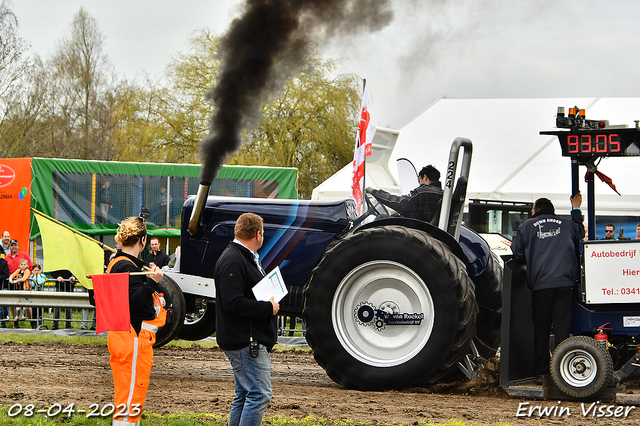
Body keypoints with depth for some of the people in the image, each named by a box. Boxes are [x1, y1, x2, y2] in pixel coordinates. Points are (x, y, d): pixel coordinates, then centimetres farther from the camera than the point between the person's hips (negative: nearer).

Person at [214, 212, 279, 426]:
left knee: (244, 396, 14)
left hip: (254, 340, 11)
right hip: (244, 342, -11)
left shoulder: (247, 258, 18)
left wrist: (270, 302, 10)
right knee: (259, 394, -13)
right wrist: (268, 308, -17)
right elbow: (234, 303, -24)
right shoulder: (232, 261, -16)